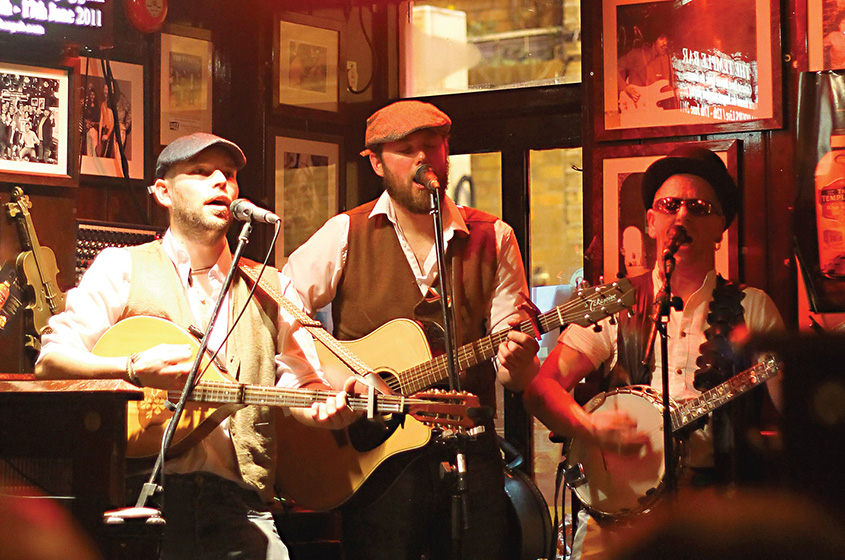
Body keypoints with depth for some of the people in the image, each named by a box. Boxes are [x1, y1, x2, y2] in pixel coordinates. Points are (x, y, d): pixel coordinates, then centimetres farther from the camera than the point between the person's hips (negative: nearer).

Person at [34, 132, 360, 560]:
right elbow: (50, 362, 2)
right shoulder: (121, 268, 9)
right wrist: (135, 371, -15)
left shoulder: (271, 288, 19)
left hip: (235, 497, 3)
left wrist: (330, 406, -8)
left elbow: (300, 383, 15)